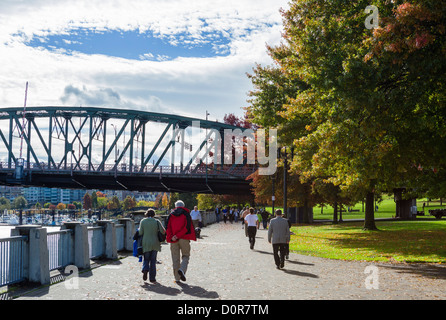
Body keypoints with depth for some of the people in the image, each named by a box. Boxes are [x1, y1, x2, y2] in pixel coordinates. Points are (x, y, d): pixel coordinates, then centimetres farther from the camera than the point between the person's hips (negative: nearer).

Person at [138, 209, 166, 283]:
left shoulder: (143, 221, -1)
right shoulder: (156, 221, -2)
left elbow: (140, 233, -5)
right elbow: (163, 231, -7)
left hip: (145, 243, 0)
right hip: (155, 243, 0)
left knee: (146, 259, 15)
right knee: (153, 260, 9)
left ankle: (145, 270, -14)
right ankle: (152, 278, 9)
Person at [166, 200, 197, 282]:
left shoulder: (171, 215, 11)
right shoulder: (186, 214, 4)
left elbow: (168, 228, 0)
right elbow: (187, 227, -9)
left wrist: (171, 237, -10)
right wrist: (178, 236, -11)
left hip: (173, 240, 2)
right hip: (184, 239, -2)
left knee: (175, 258, 7)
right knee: (185, 255, 9)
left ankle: (177, 277, 8)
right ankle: (182, 269, -17)